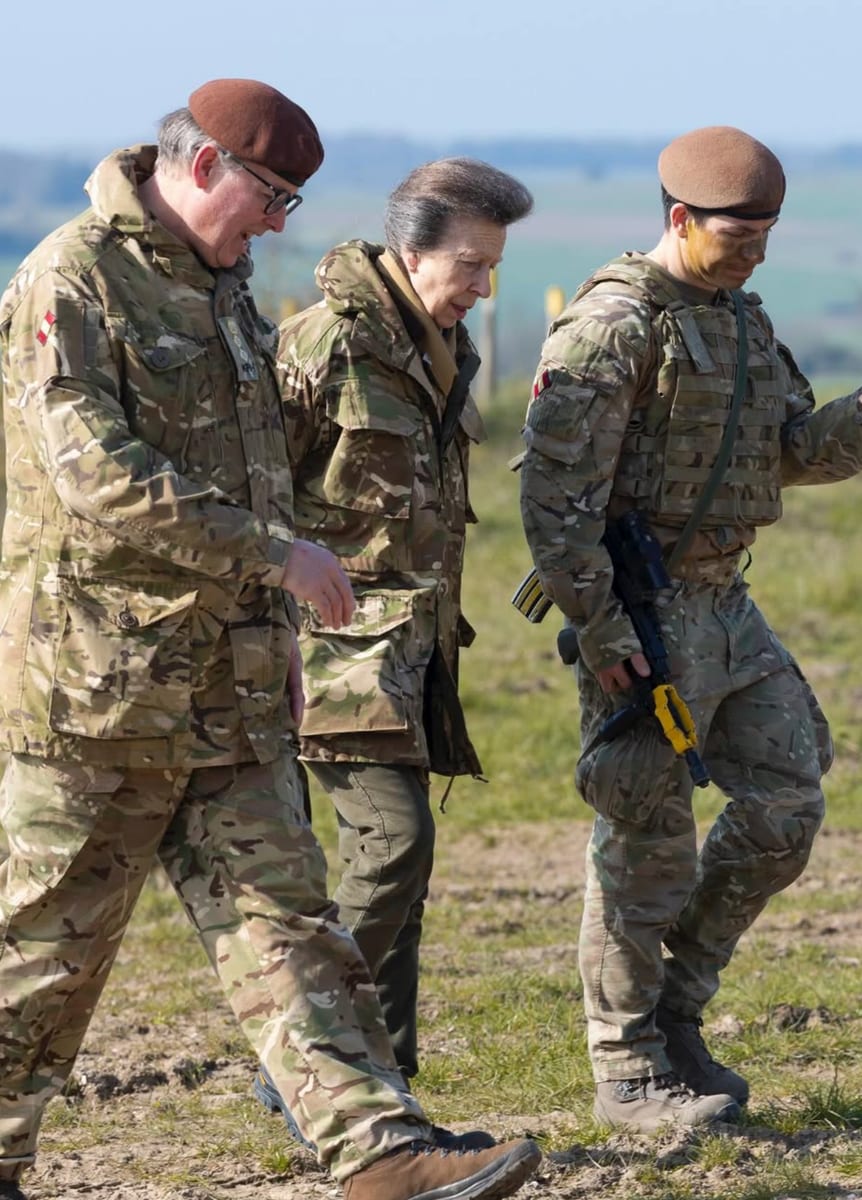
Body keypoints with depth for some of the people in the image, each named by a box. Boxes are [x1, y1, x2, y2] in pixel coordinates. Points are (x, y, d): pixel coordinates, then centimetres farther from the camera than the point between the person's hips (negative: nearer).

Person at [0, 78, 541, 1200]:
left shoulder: (223, 288, 16)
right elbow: (98, 474, -23)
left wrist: (279, 643, 25)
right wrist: (274, 556, -21)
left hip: (229, 687, 8)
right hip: (97, 683, -8)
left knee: (285, 922, 0)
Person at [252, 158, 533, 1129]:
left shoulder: (445, 351, 15)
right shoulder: (325, 345, -14)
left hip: (413, 642, 9)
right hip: (340, 638, -9)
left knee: (391, 860, 8)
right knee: (394, 837, -17)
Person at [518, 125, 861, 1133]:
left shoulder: (740, 315, 13)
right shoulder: (615, 322, -15)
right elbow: (554, 487, -19)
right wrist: (597, 629, -22)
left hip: (723, 604, 9)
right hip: (643, 618, -9)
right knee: (647, 842, -3)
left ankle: (676, 1014, 20)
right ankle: (628, 1072, 8)